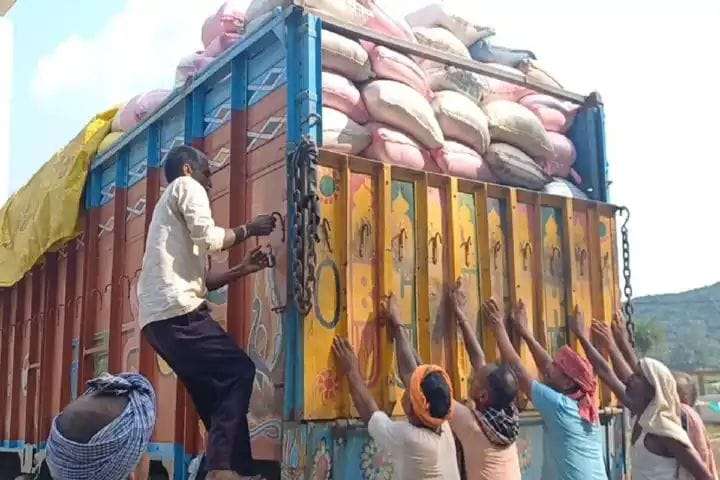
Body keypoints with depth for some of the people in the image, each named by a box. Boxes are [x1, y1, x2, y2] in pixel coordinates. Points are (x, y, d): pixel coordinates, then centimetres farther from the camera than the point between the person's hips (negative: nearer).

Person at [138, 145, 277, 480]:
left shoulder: (169, 203, 34)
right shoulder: (186, 186, 8)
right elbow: (209, 238, -11)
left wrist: (242, 269, 23)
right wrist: (247, 230, 5)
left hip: (156, 317, 10)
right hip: (178, 311, -10)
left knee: (215, 389, 8)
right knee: (238, 371, -11)